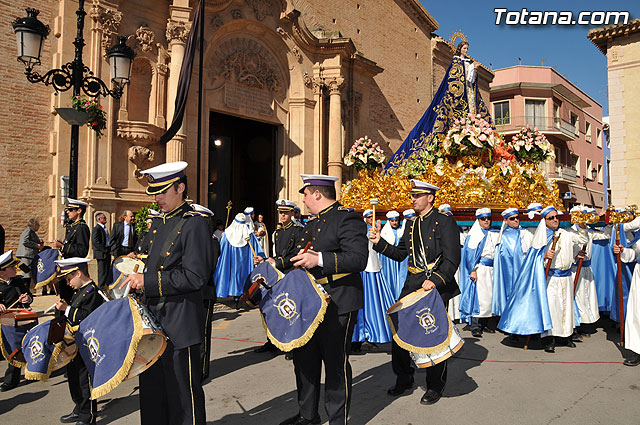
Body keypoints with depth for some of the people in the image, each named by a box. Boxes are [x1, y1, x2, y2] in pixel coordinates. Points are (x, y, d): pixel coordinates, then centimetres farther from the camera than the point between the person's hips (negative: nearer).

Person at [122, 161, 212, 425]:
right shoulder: (157, 224, 14)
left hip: (179, 326, -8)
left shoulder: (195, 225, -13)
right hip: (153, 322, 9)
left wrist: (148, 281, -18)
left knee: (182, 395, 4)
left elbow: (195, 277, -20)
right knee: (152, 392, 19)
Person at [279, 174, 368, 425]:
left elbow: (358, 259, -24)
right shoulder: (313, 223, 17)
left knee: (336, 364, 2)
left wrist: (319, 259, -31)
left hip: (338, 305, -9)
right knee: (304, 359, 17)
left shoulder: (347, 219, -12)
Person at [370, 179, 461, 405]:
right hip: (412, 283, 6)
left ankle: (435, 385, 24)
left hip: (437, 284, -6)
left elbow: (452, 259, -14)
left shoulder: (444, 221, -7)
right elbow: (400, 254, 16)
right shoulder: (412, 224, 14)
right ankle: (404, 379, 25)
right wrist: (380, 242, 2)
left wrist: (435, 281, -25)